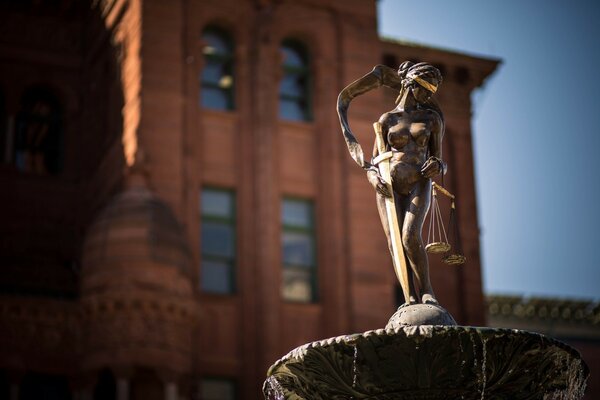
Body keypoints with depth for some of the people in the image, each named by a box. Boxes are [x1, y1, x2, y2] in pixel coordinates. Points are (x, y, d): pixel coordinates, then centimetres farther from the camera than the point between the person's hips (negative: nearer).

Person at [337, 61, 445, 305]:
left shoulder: (432, 119, 12)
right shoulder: (387, 119, 13)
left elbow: (439, 160, 14)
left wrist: (437, 166, -11)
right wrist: (373, 177, -10)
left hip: (419, 186, -1)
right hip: (389, 187, 1)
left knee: (410, 237, -25)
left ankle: (426, 291, -10)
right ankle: (412, 299, -13)